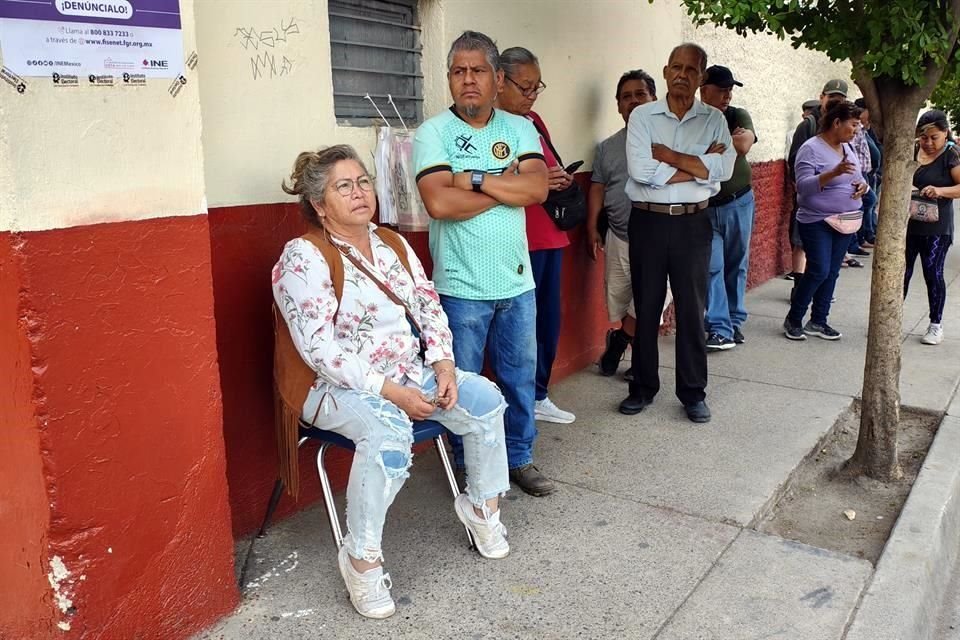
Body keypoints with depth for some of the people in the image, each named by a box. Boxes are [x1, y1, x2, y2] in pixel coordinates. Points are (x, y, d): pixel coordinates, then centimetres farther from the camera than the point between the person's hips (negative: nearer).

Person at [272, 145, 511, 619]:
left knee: (484, 397, -9)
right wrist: (391, 392, -25)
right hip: (339, 386, -7)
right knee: (388, 432, -36)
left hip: (411, 372, 7)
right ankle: (361, 557, -18)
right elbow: (320, 348, -22)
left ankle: (481, 506, 12)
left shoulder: (393, 245, 9)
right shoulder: (303, 257, -14)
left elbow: (429, 306, 10)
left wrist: (444, 364, -8)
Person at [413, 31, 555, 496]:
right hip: (462, 287, -3)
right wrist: (506, 185, -11)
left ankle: (520, 458, 32)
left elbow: (537, 188, -10)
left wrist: (473, 179, -16)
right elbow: (439, 203, -20)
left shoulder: (520, 129, 5)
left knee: (520, 377, 15)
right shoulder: (433, 133, -5)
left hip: (517, 282, 4)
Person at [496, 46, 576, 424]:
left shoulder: (533, 121, 18)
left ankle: (538, 397, 26)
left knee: (548, 321, 13)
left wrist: (561, 180, 7)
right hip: (519, 240, -9)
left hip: (549, 234, 9)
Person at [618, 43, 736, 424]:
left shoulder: (714, 120, 5)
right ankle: (643, 387, 21)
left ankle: (693, 392, 18)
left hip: (693, 223, 1)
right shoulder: (642, 116, 1)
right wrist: (699, 165, -10)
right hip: (648, 221, 0)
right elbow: (641, 171, -14)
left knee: (692, 308, 6)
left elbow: (724, 169, -11)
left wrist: (666, 154, -12)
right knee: (646, 307, 7)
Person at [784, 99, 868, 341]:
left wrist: (862, 185, -2)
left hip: (845, 222, 8)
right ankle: (793, 320, 5)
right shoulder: (811, 149, -12)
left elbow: (857, 177, 21)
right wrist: (834, 172, -32)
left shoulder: (847, 148, 12)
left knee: (832, 273, 8)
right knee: (818, 271, -11)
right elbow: (803, 186, -21)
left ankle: (818, 322, 17)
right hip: (817, 222, -7)